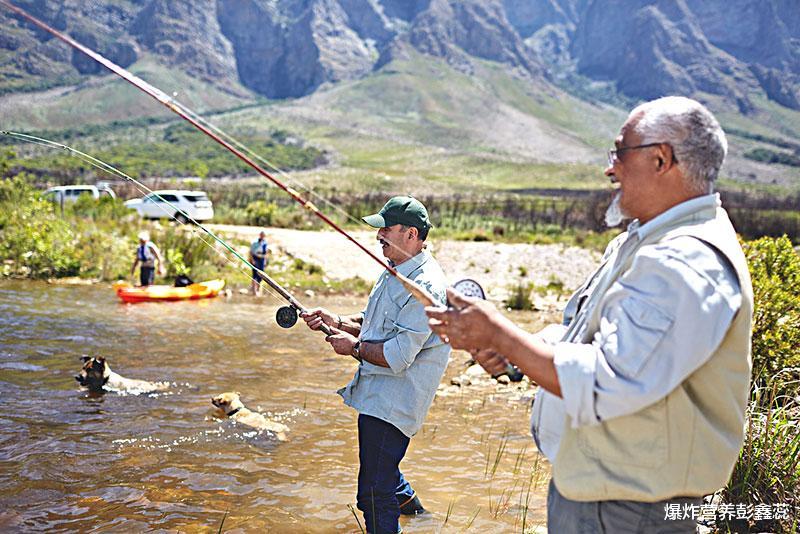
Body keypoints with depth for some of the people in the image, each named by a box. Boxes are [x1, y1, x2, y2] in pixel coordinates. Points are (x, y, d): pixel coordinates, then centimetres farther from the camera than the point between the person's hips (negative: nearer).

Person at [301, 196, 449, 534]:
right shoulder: (395, 274, 11)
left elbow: (398, 356, -27)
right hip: (379, 392, 11)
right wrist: (336, 321, 3)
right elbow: (372, 323, 20)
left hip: (393, 401, -11)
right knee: (379, 465, 31)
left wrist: (354, 346, -14)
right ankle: (409, 505, 54)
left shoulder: (425, 286, -23)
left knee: (374, 494, -7)